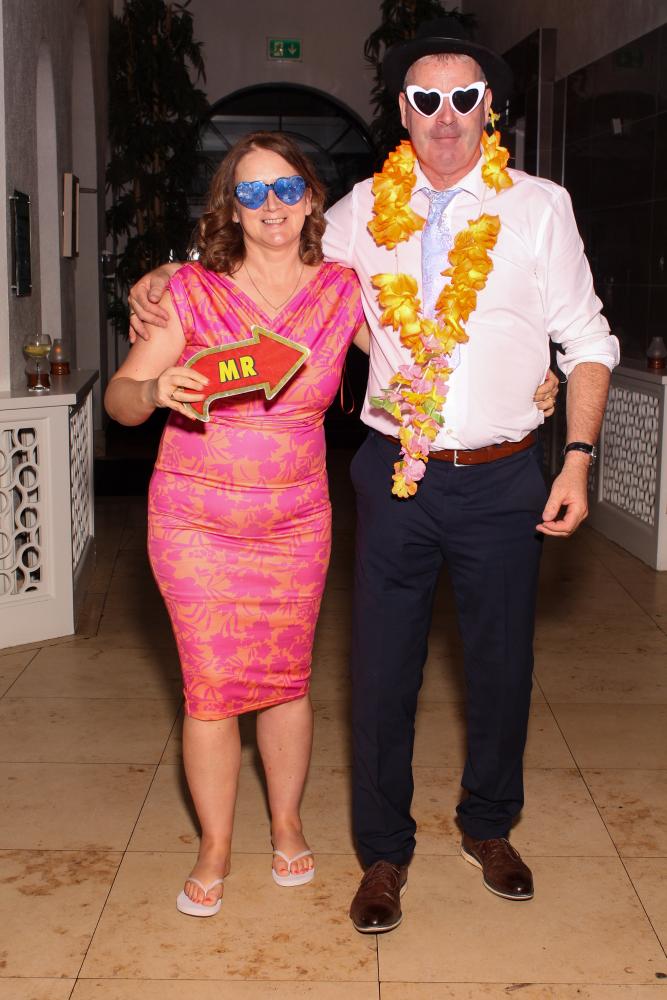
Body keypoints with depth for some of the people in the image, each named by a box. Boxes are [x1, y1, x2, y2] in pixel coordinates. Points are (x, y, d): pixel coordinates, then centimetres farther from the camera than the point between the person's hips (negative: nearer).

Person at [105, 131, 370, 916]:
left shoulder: (342, 293, -1)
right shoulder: (193, 291, -6)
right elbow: (119, 397, -4)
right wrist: (155, 390, -27)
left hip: (296, 519, 1)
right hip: (195, 518, -1)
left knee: (286, 677, 10)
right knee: (211, 687, 2)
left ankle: (287, 825, 33)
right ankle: (214, 850, 22)